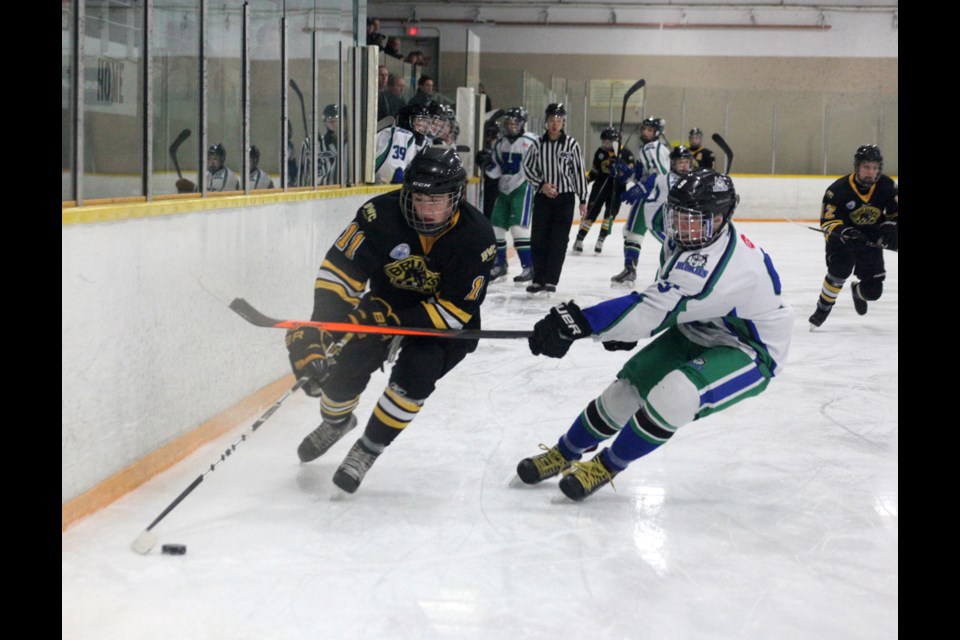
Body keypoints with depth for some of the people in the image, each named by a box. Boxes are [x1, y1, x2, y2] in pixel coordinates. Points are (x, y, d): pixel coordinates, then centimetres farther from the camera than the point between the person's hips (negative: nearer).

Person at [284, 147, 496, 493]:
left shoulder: (476, 235, -26)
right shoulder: (382, 214, -25)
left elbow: (455, 310, -25)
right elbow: (339, 269, -23)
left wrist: (394, 321, -33)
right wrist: (318, 332, -32)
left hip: (445, 321, -2)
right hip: (387, 303, 2)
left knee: (415, 372, -26)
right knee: (347, 365, -9)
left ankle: (366, 451, -5)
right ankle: (334, 422, 29)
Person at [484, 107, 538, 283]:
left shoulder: (530, 142, -11)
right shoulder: (500, 142, 11)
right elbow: (495, 171, 16)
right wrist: (488, 164, -3)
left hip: (522, 189, -7)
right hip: (503, 189, 7)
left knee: (518, 226, -15)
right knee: (496, 227, 9)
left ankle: (529, 267, -9)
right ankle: (500, 265, 23)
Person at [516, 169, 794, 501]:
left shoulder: (719, 264, -37)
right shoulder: (684, 238, -8)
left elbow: (656, 308, -43)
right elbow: (664, 297, 13)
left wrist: (579, 321, -47)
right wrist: (628, 328, 3)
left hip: (750, 351, -9)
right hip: (696, 333, 9)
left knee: (674, 394, -30)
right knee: (629, 385, 2)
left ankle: (606, 466, -6)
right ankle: (564, 454, 24)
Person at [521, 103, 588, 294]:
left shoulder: (571, 144, -4)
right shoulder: (539, 143, 0)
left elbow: (579, 172, 0)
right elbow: (527, 166, 7)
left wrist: (583, 200, -1)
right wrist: (541, 184, -8)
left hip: (565, 198, -2)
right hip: (542, 197, 2)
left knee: (558, 241, -2)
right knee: (538, 239, 3)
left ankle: (551, 280, 4)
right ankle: (538, 280, 13)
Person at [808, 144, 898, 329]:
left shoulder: (887, 186, -12)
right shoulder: (838, 189, -22)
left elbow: (895, 213, 2)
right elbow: (827, 221, -19)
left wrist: (891, 228, -19)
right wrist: (844, 233, -37)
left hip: (872, 241, 3)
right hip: (841, 239, -3)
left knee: (873, 291, 0)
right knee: (840, 269, -32)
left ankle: (857, 291, 40)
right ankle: (823, 307, -8)